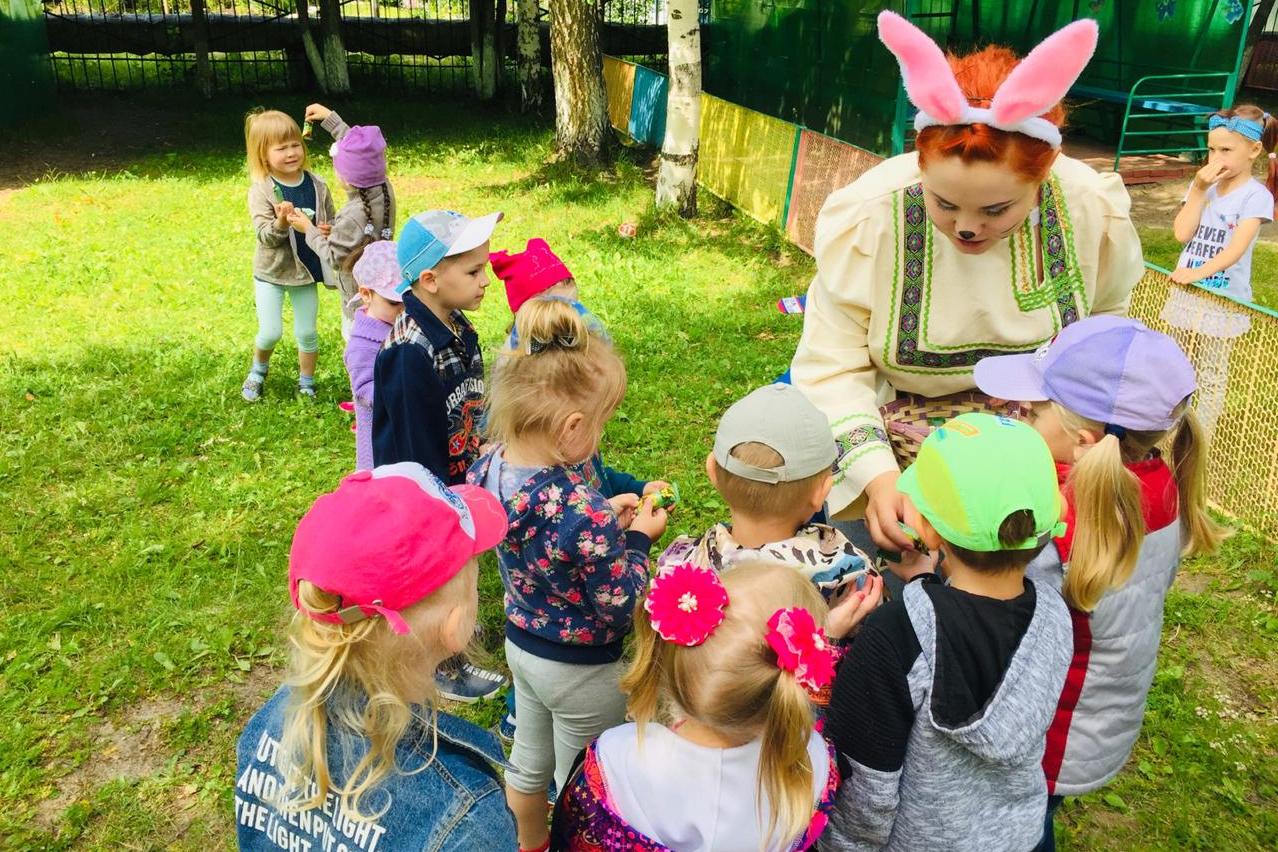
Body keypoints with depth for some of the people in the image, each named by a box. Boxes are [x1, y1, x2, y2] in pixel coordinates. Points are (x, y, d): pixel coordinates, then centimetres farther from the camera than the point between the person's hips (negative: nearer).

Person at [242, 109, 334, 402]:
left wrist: (328, 230, -18)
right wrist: (281, 223, -42)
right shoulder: (261, 190, -15)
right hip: (271, 271, -3)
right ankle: (259, 369, 32)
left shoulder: (316, 186, -5)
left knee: (307, 332, 10)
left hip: (306, 269, 3)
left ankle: (306, 382, 30)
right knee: (270, 332, 0)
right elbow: (265, 236, -22)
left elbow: (331, 222, 5)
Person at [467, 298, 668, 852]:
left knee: (528, 759, 31)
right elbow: (621, 612, -24)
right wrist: (638, 537, -13)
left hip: (520, 642, 8)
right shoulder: (584, 511, -37)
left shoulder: (486, 468, -15)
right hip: (582, 669, -7)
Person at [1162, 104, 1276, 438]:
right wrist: (1199, 190, -11)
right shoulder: (1203, 184, 5)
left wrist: (1197, 272, -33)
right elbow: (1182, 233, -6)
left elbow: (1236, 248, -21)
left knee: (1211, 377, 6)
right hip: (1186, 294, 5)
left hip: (1223, 300, -5)